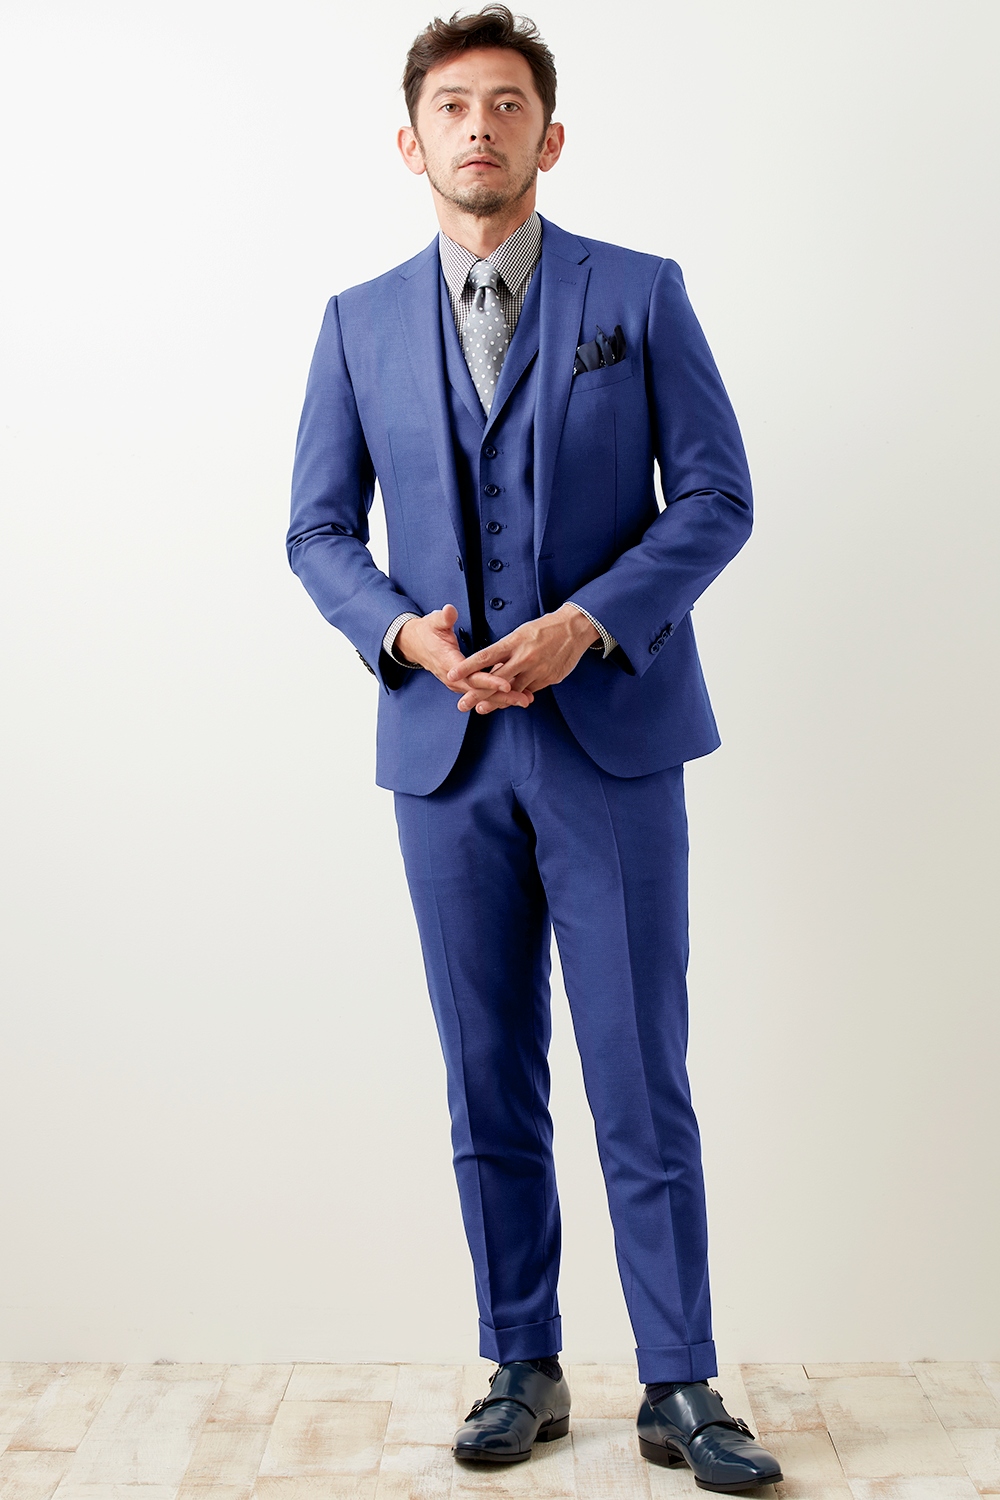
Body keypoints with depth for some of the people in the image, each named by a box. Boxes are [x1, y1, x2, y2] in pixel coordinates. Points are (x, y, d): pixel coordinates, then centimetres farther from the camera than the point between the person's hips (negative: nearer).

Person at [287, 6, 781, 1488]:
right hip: (446, 749, 3)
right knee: (489, 1088, 9)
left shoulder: (640, 295, 3)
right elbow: (320, 529, 9)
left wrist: (587, 621, -15)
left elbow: (717, 495, -1)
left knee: (643, 1080, 1)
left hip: (612, 737, -2)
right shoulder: (360, 323, 10)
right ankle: (523, 1372, 24)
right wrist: (402, 629, -11)